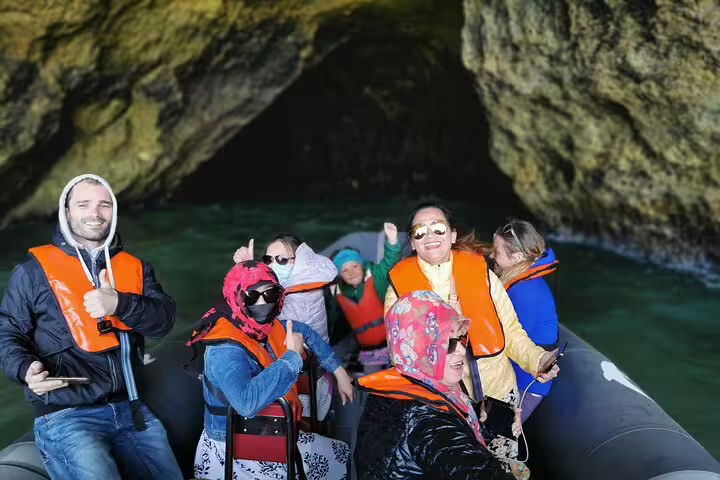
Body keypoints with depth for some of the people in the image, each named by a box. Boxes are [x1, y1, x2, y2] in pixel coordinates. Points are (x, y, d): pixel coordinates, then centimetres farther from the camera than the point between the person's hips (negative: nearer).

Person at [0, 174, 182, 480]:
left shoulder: (135, 268, 14)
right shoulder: (34, 271, 4)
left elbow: (163, 319, 0)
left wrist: (119, 304, -18)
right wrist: (26, 370, -15)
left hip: (130, 409, 4)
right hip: (65, 416, -4)